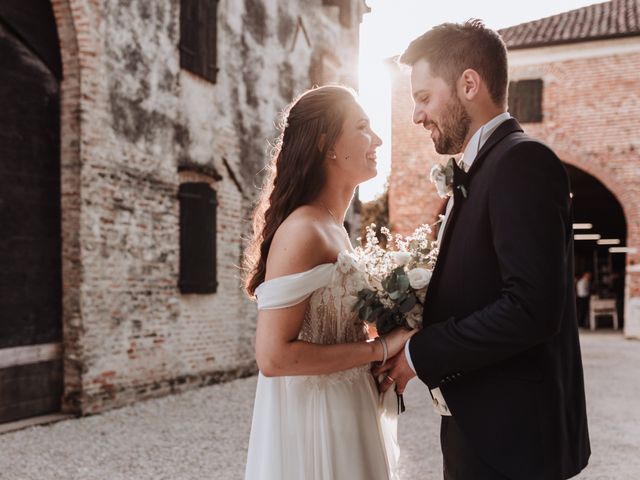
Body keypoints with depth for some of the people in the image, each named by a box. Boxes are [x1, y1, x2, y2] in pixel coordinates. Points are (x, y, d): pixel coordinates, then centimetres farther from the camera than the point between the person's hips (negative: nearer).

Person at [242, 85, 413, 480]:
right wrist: (380, 349, -18)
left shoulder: (335, 229, 8)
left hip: (344, 422, 9)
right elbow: (273, 356, -25)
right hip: (314, 427, -9)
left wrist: (392, 338, 2)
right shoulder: (302, 231, -20)